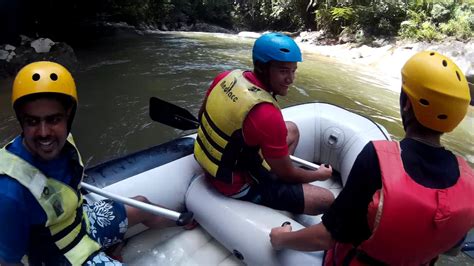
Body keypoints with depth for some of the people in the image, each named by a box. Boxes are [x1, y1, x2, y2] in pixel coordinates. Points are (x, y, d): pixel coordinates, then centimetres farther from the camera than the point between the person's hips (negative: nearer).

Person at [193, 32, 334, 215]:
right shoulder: (267, 115, -31)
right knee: (326, 199, -10)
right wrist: (319, 174, 3)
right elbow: (287, 174, -17)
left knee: (292, 130, 19)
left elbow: (203, 116, 10)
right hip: (236, 186, -8)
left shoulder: (226, 77, -9)